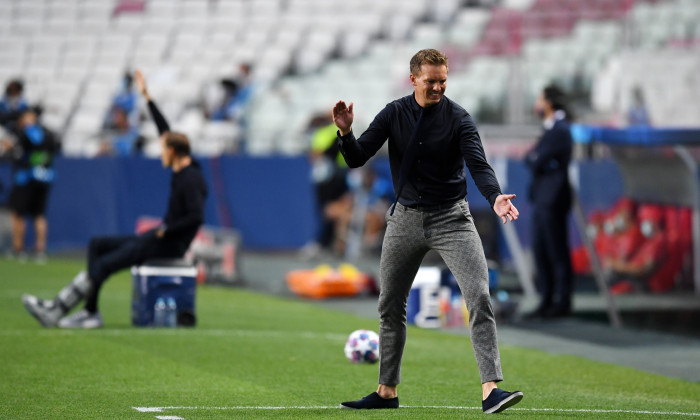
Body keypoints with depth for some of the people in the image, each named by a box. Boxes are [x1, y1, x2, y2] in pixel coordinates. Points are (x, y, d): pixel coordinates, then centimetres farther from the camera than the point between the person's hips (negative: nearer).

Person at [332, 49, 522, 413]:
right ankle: (387, 392, 24)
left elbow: (478, 165, -19)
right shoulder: (394, 114, -1)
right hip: (405, 218, 3)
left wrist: (495, 197, -39)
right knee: (390, 305, 10)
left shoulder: (457, 118, -9)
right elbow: (357, 159, -3)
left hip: (451, 219, -3)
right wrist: (345, 133, -24)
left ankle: (490, 389, -21)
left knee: (479, 296, -18)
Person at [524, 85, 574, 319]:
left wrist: (533, 159, 2)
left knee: (557, 252, -5)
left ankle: (562, 303, -1)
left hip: (553, 199, -10)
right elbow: (530, 159, 19)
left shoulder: (559, 130, -14)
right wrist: (533, 158, 0)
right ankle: (547, 301, 15)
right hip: (541, 197, 10)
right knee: (540, 250, 10)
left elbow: (537, 163, -17)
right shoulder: (551, 129, 17)